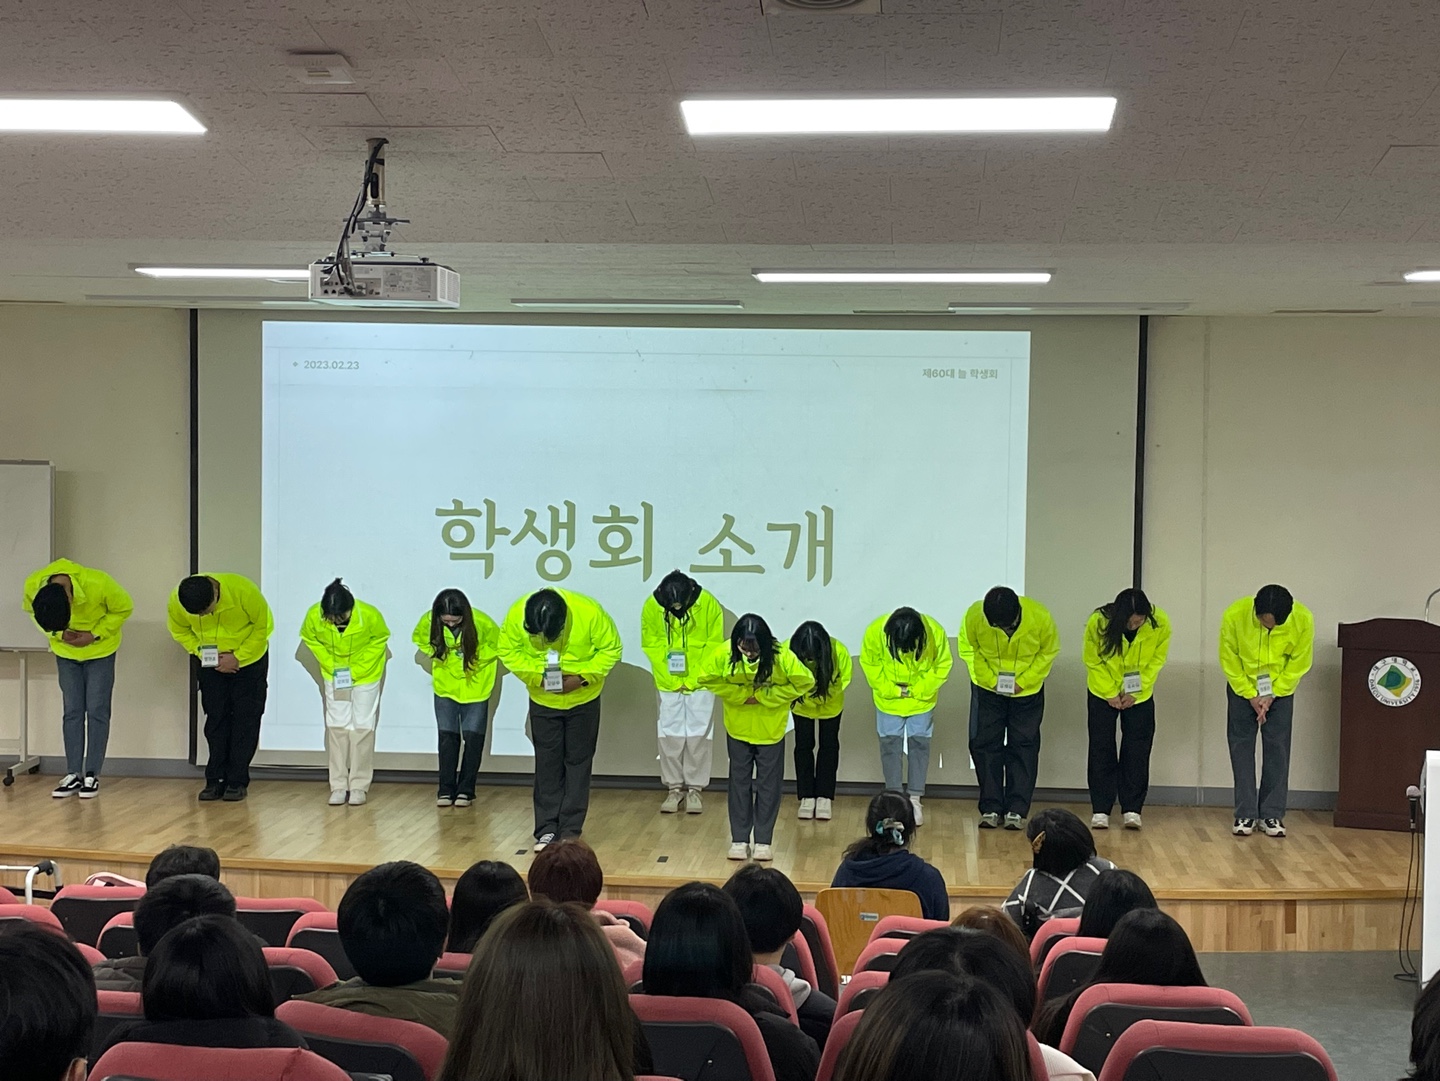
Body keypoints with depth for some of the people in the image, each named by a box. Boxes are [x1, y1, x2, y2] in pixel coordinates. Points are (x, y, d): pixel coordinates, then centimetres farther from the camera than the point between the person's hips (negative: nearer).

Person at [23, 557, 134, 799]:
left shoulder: (98, 584, -36)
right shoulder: (32, 586, -27)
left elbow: (124, 608, -17)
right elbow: (31, 611, -3)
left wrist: (95, 634, -24)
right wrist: (58, 633, -18)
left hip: (99, 650, -2)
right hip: (66, 652, 3)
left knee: (97, 711, -4)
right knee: (72, 712, 1)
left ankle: (92, 775, 2)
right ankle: (73, 775, 6)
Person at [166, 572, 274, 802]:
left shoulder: (243, 591, -34)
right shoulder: (177, 601, -24)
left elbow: (263, 627, -19)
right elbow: (179, 630, -4)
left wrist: (238, 657, -22)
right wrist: (201, 652, -18)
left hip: (250, 661, -3)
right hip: (212, 664, 3)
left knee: (245, 720, -4)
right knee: (215, 719, 2)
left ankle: (237, 782, 1)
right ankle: (215, 780, 8)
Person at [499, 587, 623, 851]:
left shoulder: (590, 612, -29)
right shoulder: (517, 614, -24)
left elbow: (610, 649, -15)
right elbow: (509, 651, -9)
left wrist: (583, 677, -26)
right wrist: (536, 676, -22)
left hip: (583, 699, -1)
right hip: (543, 701, 1)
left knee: (578, 763, 4)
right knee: (547, 763, 4)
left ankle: (571, 831, 10)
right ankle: (547, 829, 11)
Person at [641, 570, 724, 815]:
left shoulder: (708, 604, -16)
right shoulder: (652, 606, -12)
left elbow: (714, 646, -10)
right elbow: (651, 645, -5)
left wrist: (694, 679, -13)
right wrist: (670, 678, -11)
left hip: (700, 682, -1)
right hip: (668, 682, 1)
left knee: (698, 734, 0)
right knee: (670, 734, 3)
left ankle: (695, 788, 9)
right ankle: (674, 788, 13)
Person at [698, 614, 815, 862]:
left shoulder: (781, 656, -26)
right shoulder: (724, 653, -22)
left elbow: (805, 682, -18)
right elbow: (707, 679, -9)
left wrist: (763, 696, -21)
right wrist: (741, 695, -18)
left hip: (770, 729, -1)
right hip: (738, 727, 1)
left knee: (769, 784, 7)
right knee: (739, 782, 9)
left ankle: (764, 840, 18)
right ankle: (739, 839, 19)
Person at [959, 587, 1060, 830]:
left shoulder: (1040, 617, -27)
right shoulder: (974, 616, -26)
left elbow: (1049, 652, -10)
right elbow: (969, 650, -9)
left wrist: (1023, 681, -18)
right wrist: (990, 679, -18)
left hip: (1027, 691, -1)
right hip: (987, 689, 1)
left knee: (1024, 747, 0)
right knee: (985, 745, 1)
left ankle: (1017, 810, 6)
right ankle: (991, 808, 9)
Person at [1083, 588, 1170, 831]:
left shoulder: (1160, 624, -24)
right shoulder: (1098, 622, -27)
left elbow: (1156, 660, -10)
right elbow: (1093, 661, -13)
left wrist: (1135, 693, -15)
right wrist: (1110, 694, -15)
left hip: (1140, 695, 1)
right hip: (1102, 693, -1)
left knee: (1137, 751, 0)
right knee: (1101, 749, 0)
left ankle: (1132, 809, 8)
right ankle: (1100, 810, 5)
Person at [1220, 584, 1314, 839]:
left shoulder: (1303, 619, -27)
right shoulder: (1234, 615, -30)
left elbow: (1299, 664, -12)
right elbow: (1229, 661, -15)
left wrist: (1272, 695, -15)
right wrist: (1251, 696, -14)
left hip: (1281, 689, 0)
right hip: (1242, 687, 0)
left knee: (1277, 748, -2)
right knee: (1242, 747, -3)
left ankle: (1272, 815, 4)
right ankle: (1245, 815, 2)